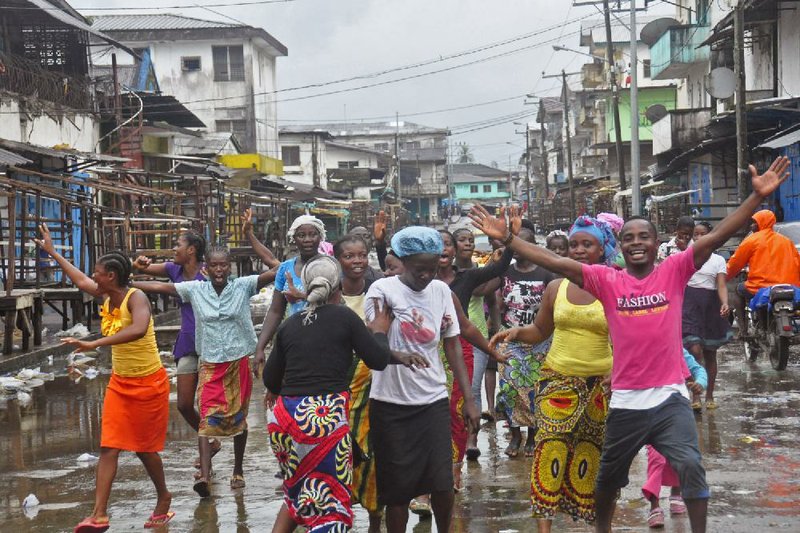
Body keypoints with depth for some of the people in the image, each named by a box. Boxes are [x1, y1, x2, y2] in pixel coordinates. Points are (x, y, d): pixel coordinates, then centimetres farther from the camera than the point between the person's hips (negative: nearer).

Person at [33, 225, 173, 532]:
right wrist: (52, 252, 27)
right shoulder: (107, 296, 1)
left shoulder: (135, 298, -22)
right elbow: (80, 280, 22)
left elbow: (138, 330, -44)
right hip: (120, 383, 7)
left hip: (149, 384, -7)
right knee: (109, 447, -3)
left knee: (144, 448, 6)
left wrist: (94, 344, -48)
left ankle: (163, 498, 30)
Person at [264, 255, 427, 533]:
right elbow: (378, 360, 3)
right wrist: (380, 331, 22)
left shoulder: (289, 324, 11)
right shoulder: (344, 316, 0)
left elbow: (270, 378, 17)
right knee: (330, 502, 6)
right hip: (325, 416, -5)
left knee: (297, 492, 24)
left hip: (284, 415, 5)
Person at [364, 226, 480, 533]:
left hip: (434, 401, 3)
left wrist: (468, 399, 8)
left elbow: (452, 346, 10)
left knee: (442, 482, 1)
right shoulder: (383, 290, -7)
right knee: (398, 487, 5)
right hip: (391, 404, -3)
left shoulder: (441, 290, 5)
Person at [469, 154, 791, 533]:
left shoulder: (674, 271, -3)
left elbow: (717, 237, -10)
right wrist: (507, 238, -10)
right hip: (626, 400, 2)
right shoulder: (607, 280, -2)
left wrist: (757, 197, -19)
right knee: (608, 475, 18)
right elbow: (555, 262, -5)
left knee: (691, 466, -15)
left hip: (670, 396, -2)